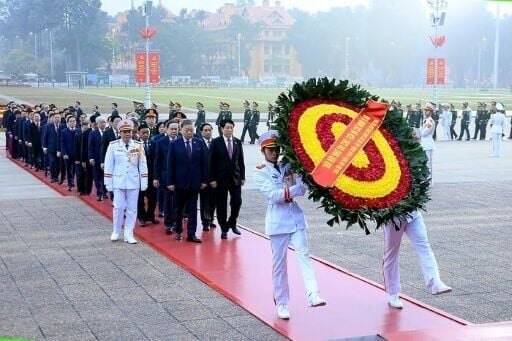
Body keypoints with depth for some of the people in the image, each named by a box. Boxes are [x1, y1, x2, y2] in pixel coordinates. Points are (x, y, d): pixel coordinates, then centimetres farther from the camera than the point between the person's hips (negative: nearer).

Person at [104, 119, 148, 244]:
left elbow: (143, 165, 2)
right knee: (119, 207, 1)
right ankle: (116, 232, 20)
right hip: (118, 182, -1)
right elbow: (108, 165, -1)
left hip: (134, 182, 1)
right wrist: (108, 183, -2)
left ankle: (129, 234, 13)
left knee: (132, 208, 5)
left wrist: (144, 183, -1)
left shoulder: (138, 145, -1)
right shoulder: (113, 145, -4)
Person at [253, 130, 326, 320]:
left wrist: (295, 176, -13)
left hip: (296, 217, 2)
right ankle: (281, 304, 12)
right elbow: (273, 195, -13)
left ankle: (312, 294, -26)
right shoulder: (260, 173, 1)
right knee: (279, 263, 3)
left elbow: (302, 190, 2)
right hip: (277, 221, -2)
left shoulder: (288, 167, 11)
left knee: (303, 254, -15)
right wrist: (295, 189, -19)